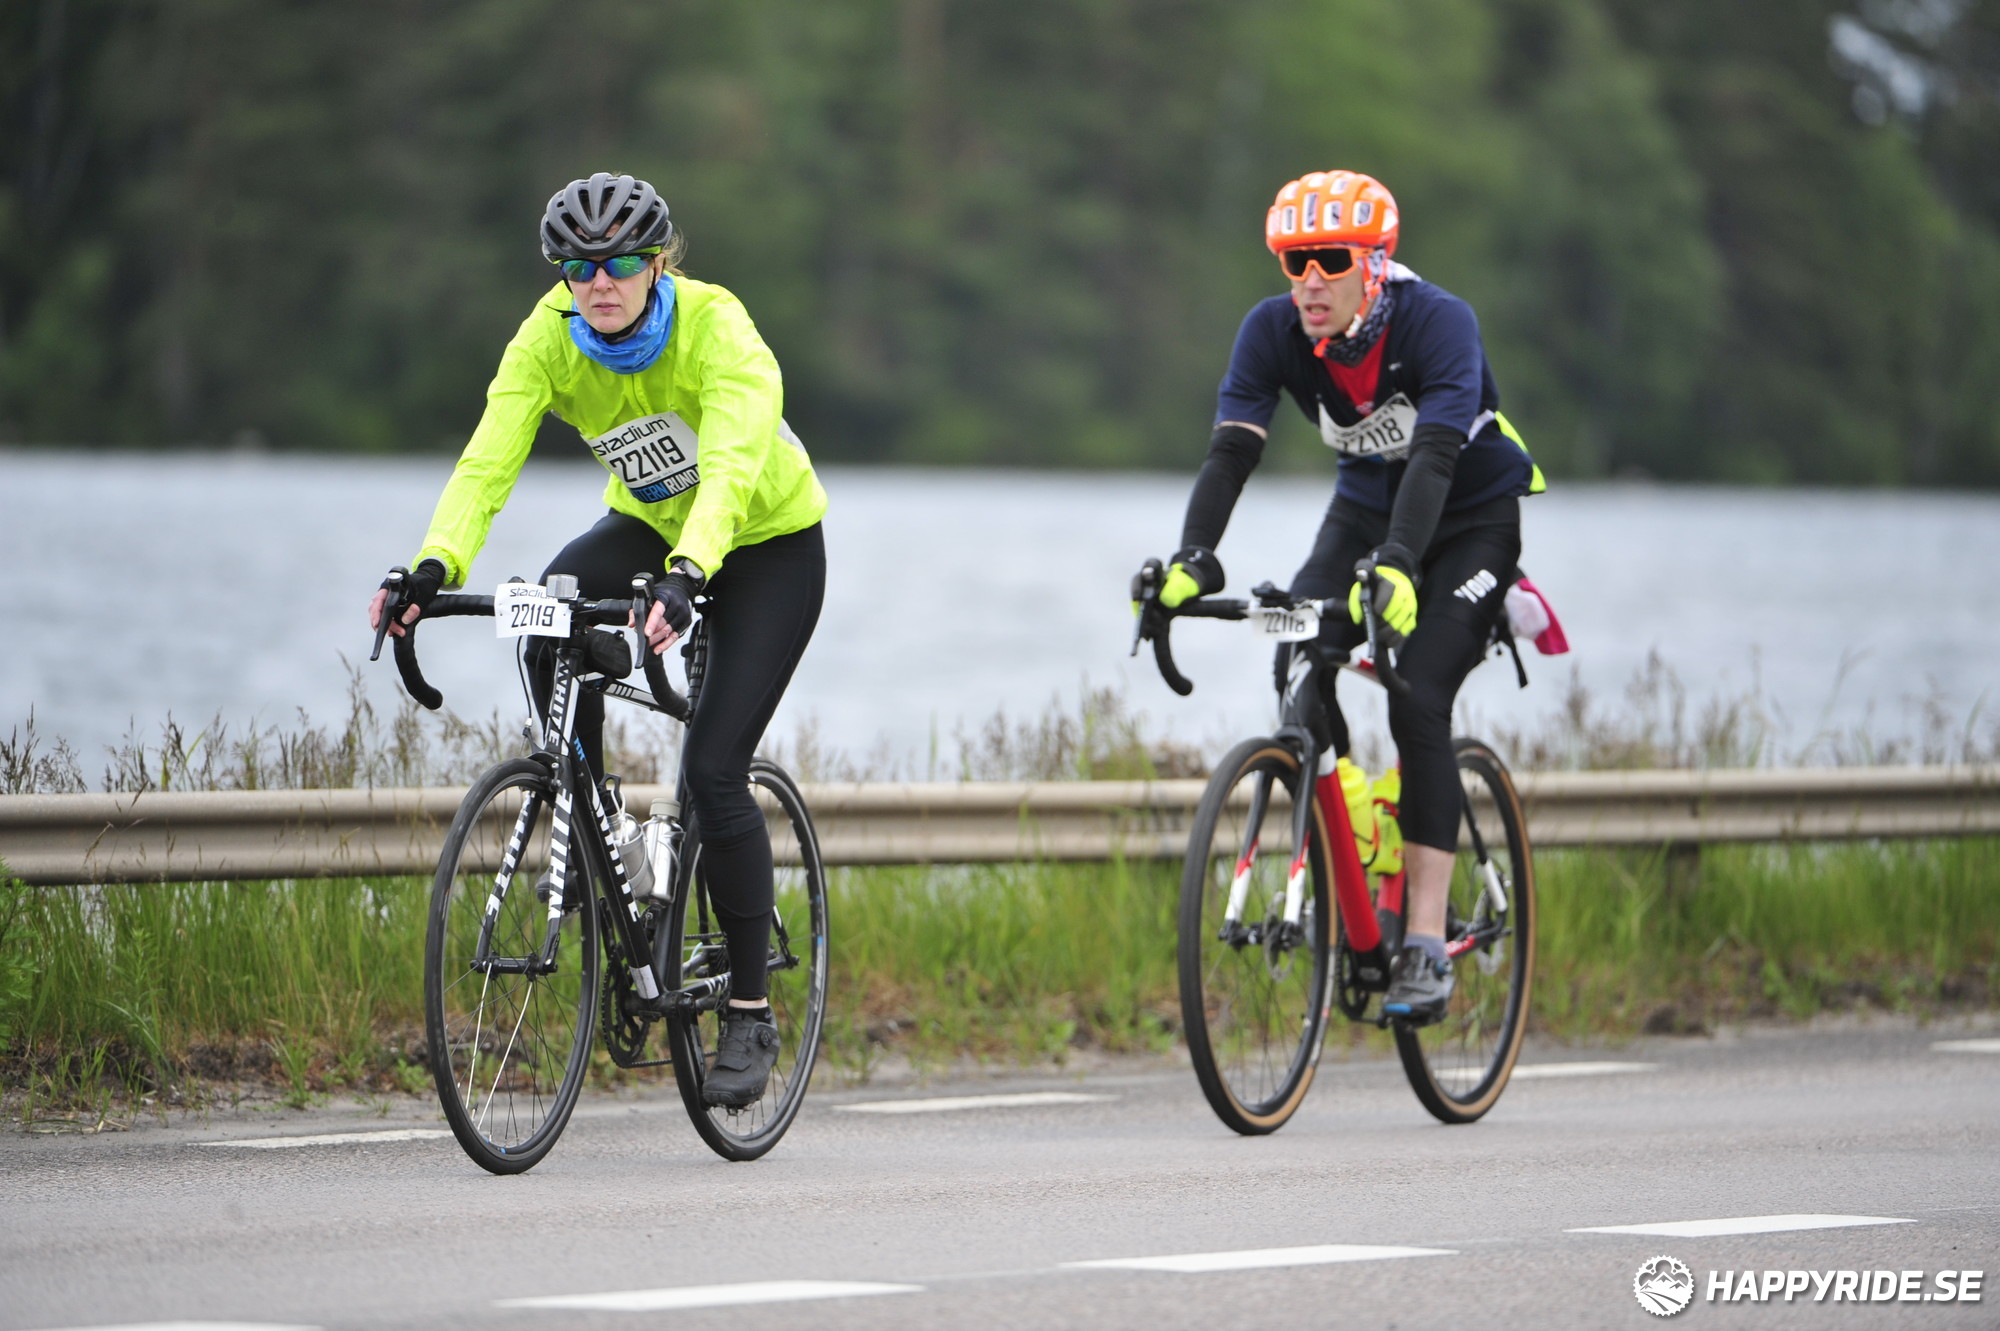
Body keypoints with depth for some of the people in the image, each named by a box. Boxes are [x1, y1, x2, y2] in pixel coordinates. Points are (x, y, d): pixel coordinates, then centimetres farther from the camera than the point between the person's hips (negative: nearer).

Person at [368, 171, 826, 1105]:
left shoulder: (716, 328, -31)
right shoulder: (549, 337, -20)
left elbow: (728, 467, -45)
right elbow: (489, 459, -30)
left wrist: (685, 577, -63)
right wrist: (433, 568, -48)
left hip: (766, 544, -4)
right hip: (649, 525, 4)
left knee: (713, 772, -14)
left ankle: (750, 1016, 0)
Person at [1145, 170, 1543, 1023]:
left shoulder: (1438, 324, -30)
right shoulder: (1273, 331, -18)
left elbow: (1435, 456, -42)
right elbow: (1232, 449, -26)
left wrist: (1398, 566, -58)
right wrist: (1192, 559, -42)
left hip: (1471, 515, -4)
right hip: (1367, 506, 4)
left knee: (1417, 702, -22)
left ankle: (1426, 947, -22)